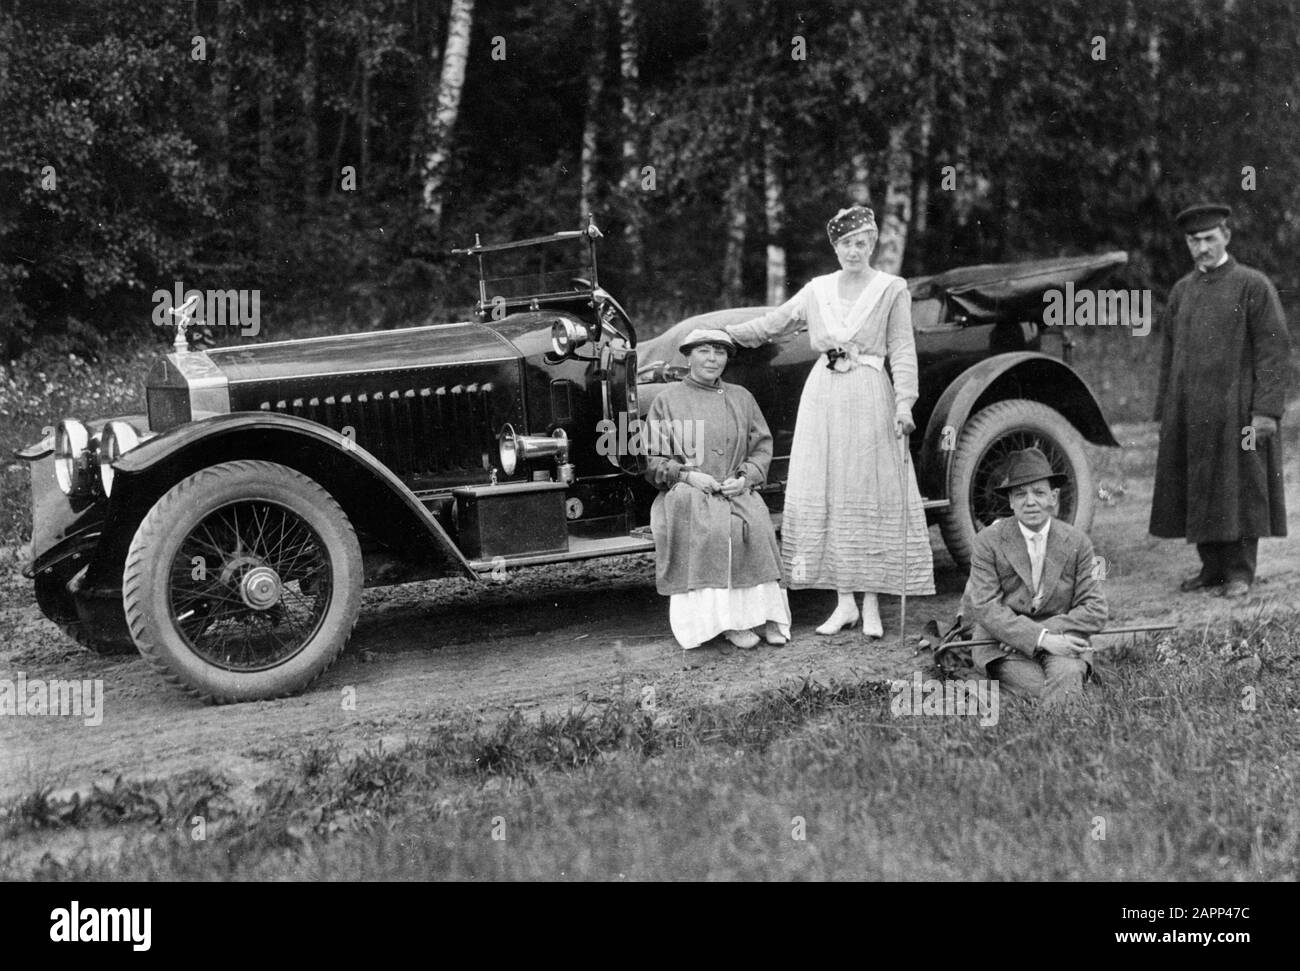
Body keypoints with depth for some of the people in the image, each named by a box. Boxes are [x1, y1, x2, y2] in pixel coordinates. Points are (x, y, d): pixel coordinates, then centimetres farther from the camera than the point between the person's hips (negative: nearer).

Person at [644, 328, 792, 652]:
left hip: (737, 491, 2)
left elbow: (762, 446, 14)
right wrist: (686, 474, -11)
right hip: (686, 493, -2)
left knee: (756, 524, -30)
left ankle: (767, 614, -24)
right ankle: (727, 621, -28)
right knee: (711, 527, -34)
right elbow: (648, 458, 5)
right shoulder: (668, 401, 8)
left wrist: (746, 477, -6)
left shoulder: (741, 398, 17)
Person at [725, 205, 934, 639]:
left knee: (869, 497, -2)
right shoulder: (817, 289, 11)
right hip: (823, 395, 4)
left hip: (869, 397, -4)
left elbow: (902, 350, -2)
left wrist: (904, 402, -12)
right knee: (825, 498, 2)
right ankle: (844, 603, 10)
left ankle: (871, 606, 4)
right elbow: (773, 323, 18)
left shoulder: (892, 289, 2)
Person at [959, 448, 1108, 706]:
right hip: (1002, 645, -1)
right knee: (1041, 690, -31)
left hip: (1059, 638, 1)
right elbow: (986, 608, -11)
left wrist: (1048, 631, -16)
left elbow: (1095, 611, 1)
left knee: (1067, 675, -33)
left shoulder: (1076, 542, 5)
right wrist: (1040, 638, -24)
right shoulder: (988, 542, -1)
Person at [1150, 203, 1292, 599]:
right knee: (1198, 492, 7)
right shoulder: (1181, 291, 12)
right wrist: (1165, 413, 11)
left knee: (1237, 491, 0)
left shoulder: (1253, 285, -4)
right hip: (1188, 413, 5)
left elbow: (1274, 350, -9)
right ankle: (1212, 568, 17)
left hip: (1235, 410, -5)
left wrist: (1265, 411, -16)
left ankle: (1240, 573, 8)